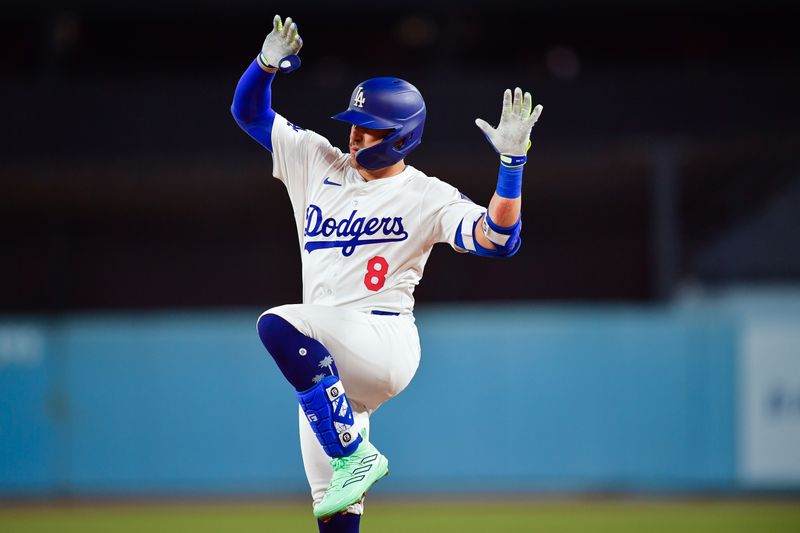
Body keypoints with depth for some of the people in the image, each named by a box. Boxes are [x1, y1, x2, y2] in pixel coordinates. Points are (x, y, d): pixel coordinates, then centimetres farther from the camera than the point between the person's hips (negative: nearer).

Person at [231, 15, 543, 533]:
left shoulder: (426, 197, -3)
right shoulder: (318, 163, 13)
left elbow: (498, 239, -15)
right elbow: (249, 112, 16)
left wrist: (512, 160, -24)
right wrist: (268, 64, -4)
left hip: (384, 340, -7)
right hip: (331, 363, 7)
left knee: (279, 326, -34)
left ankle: (355, 456, -28)